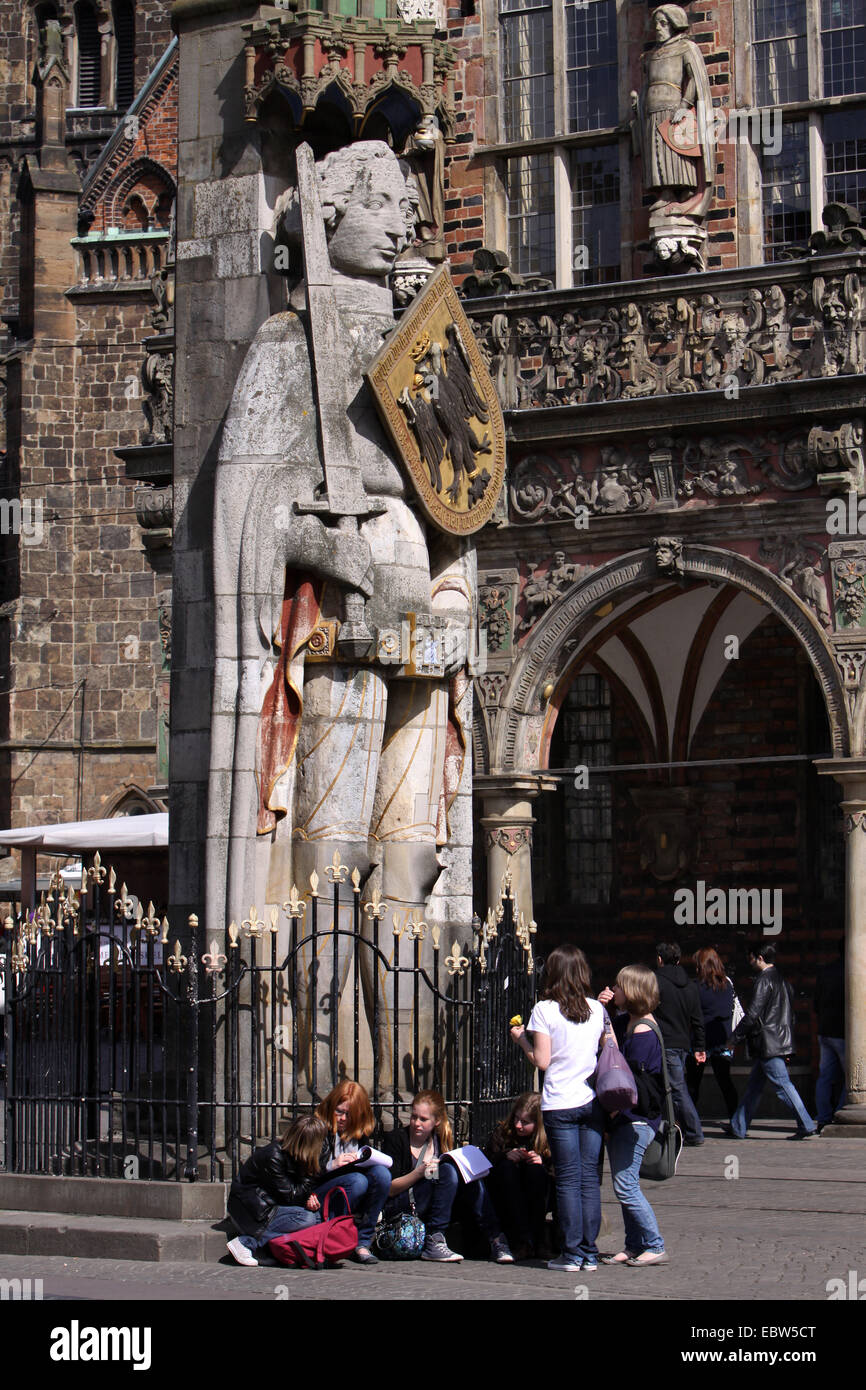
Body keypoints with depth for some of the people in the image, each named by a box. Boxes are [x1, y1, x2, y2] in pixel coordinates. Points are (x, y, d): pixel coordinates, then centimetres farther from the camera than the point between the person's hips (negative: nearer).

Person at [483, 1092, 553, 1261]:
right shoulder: (502, 1132, 0)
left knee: (534, 1169, -27)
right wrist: (505, 1156, -22)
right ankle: (521, 1240, -35)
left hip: (536, 1201, -1)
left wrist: (542, 1163, -22)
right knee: (506, 1167, -27)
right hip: (505, 1202, 1)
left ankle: (537, 1239, -28)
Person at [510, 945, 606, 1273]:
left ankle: (572, 1253, 1)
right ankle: (590, 1253, 7)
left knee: (568, 1180, 0)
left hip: (560, 1104, -4)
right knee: (590, 1178, 6)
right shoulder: (596, 1009, 6)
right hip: (593, 1101, 4)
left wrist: (521, 1039, 6)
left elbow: (542, 1061, -9)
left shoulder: (544, 1010, -7)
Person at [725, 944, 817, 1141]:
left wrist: (734, 1037, -8)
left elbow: (752, 1014, -17)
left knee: (783, 1085, -7)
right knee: (753, 1087, 14)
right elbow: (789, 1014, 19)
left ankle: (807, 1126, -7)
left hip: (768, 1043, -10)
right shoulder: (781, 980, 15)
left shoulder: (764, 980, -14)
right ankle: (738, 1128, 19)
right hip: (782, 1041, 10)